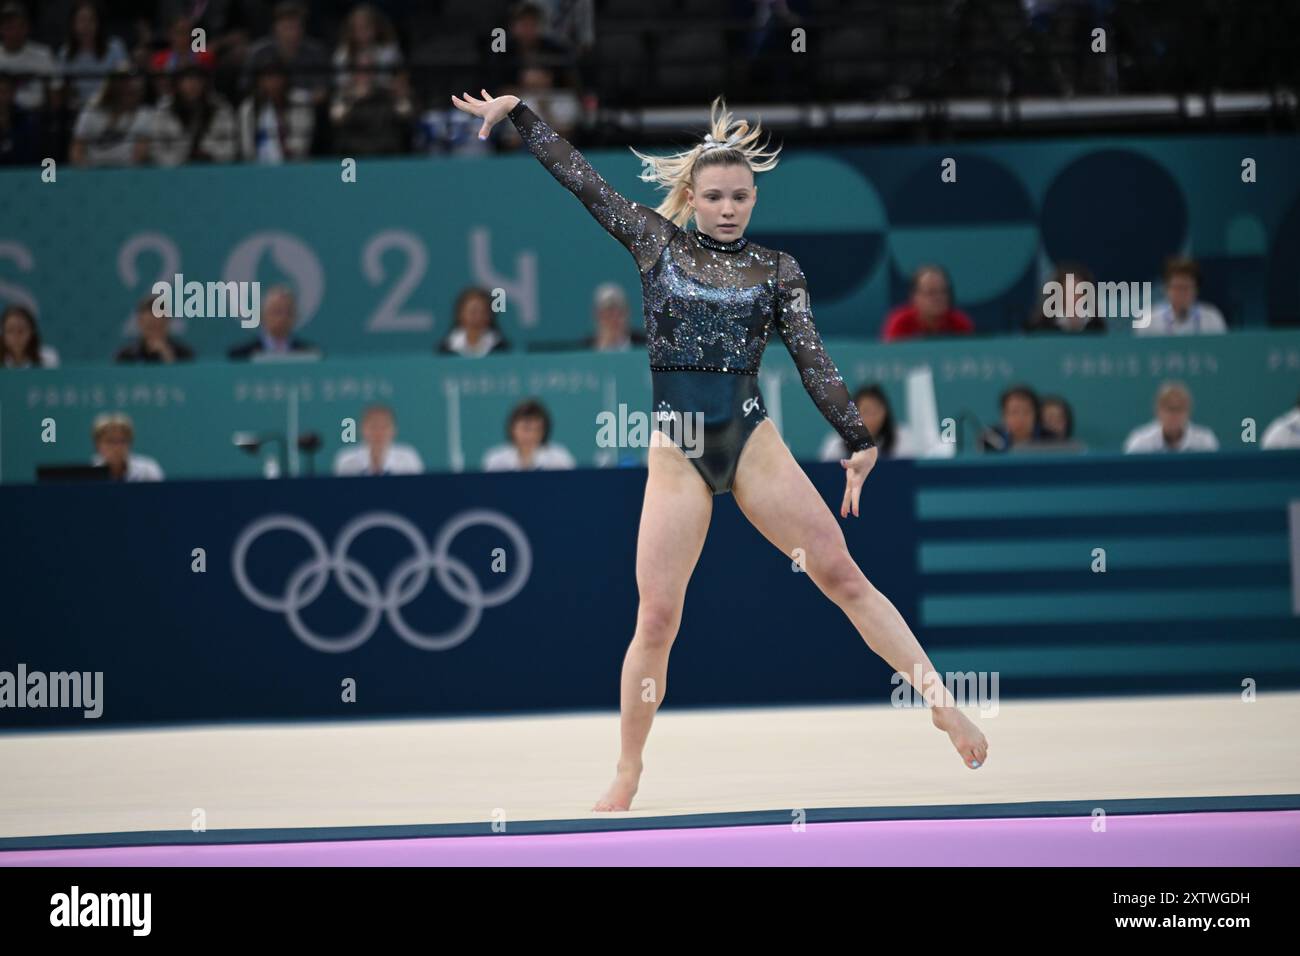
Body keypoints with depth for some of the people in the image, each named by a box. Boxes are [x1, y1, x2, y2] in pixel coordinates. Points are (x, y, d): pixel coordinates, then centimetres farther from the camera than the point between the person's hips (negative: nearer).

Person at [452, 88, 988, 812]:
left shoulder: (777, 270, 8)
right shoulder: (656, 241, 8)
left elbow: (812, 359, 4)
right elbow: (579, 175, 10)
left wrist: (859, 440, -2)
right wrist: (515, 113, 9)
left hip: (752, 441, 0)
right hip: (676, 452, 0)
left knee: (843, 575, -6)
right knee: (656, 620, -4)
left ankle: (944, 704, 0)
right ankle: (628, 771, 11)